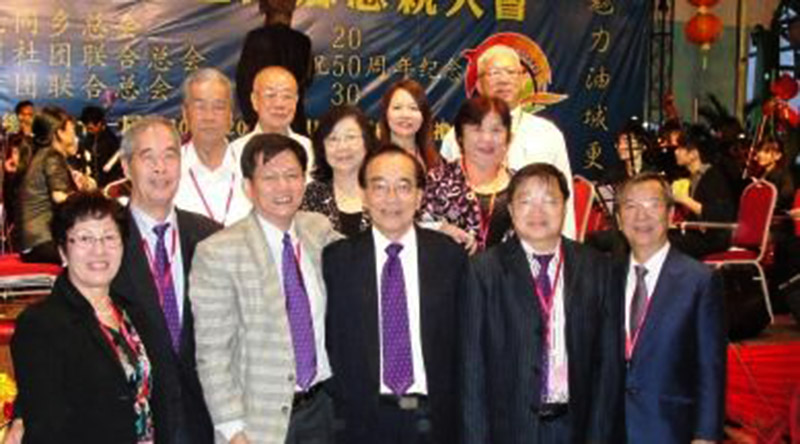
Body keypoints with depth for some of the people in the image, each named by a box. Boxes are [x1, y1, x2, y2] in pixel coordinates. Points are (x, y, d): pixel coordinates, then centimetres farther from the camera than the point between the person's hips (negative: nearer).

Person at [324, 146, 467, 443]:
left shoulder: (449, 255, 1)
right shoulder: (337, 259, 0)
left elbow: (463, 339, 3)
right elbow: (331, 341, 2)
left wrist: (459, 415, -1)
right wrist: (340, 410, -2)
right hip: (365, 420, 0)